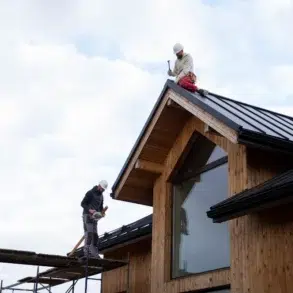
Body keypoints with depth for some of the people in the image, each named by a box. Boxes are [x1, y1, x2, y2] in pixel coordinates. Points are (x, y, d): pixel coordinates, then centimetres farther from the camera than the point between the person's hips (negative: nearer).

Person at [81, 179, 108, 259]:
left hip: (94, 216, 8)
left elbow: (101, 207, 22)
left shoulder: (101, 196, 16)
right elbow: (82, 203, -10)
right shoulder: (90, 193, -7)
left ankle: (95, 253, 1)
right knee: (89, 233, -16)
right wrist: (89, 210, -25)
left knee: (95, 235, 2)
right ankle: (87, 251, -19)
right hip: (87, 215, -8)